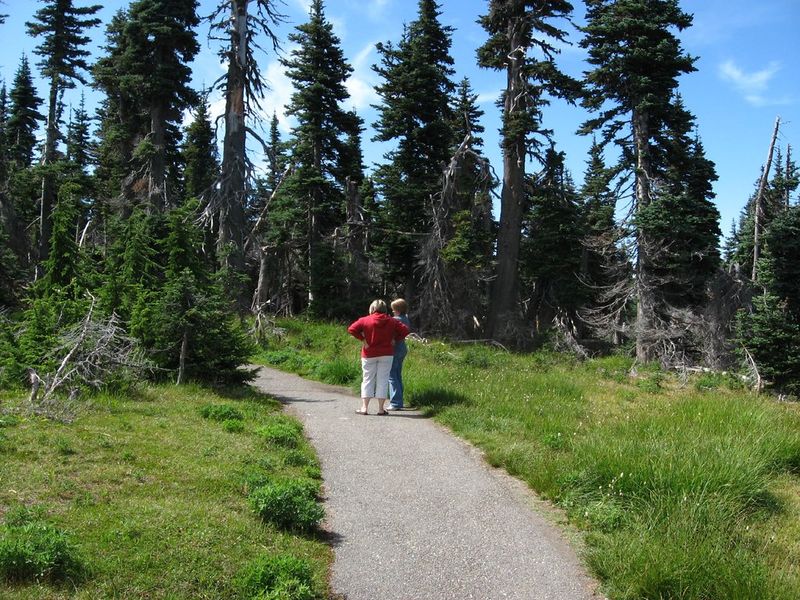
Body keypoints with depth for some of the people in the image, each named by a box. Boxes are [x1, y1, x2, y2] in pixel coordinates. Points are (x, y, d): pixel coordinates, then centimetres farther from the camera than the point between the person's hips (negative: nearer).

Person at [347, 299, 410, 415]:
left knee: (367, 380, 7)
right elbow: (405, 330, -1)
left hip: (369, 355, -1)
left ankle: (364, 407, 4)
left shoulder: (365, 320, -4)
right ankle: (381, 409, 4)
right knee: (383, 380, 4)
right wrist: (395, 339, 3)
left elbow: (351, 329, -12)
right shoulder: (391, 321, 2)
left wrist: (362, 339, -5)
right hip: (387, 354, 1)